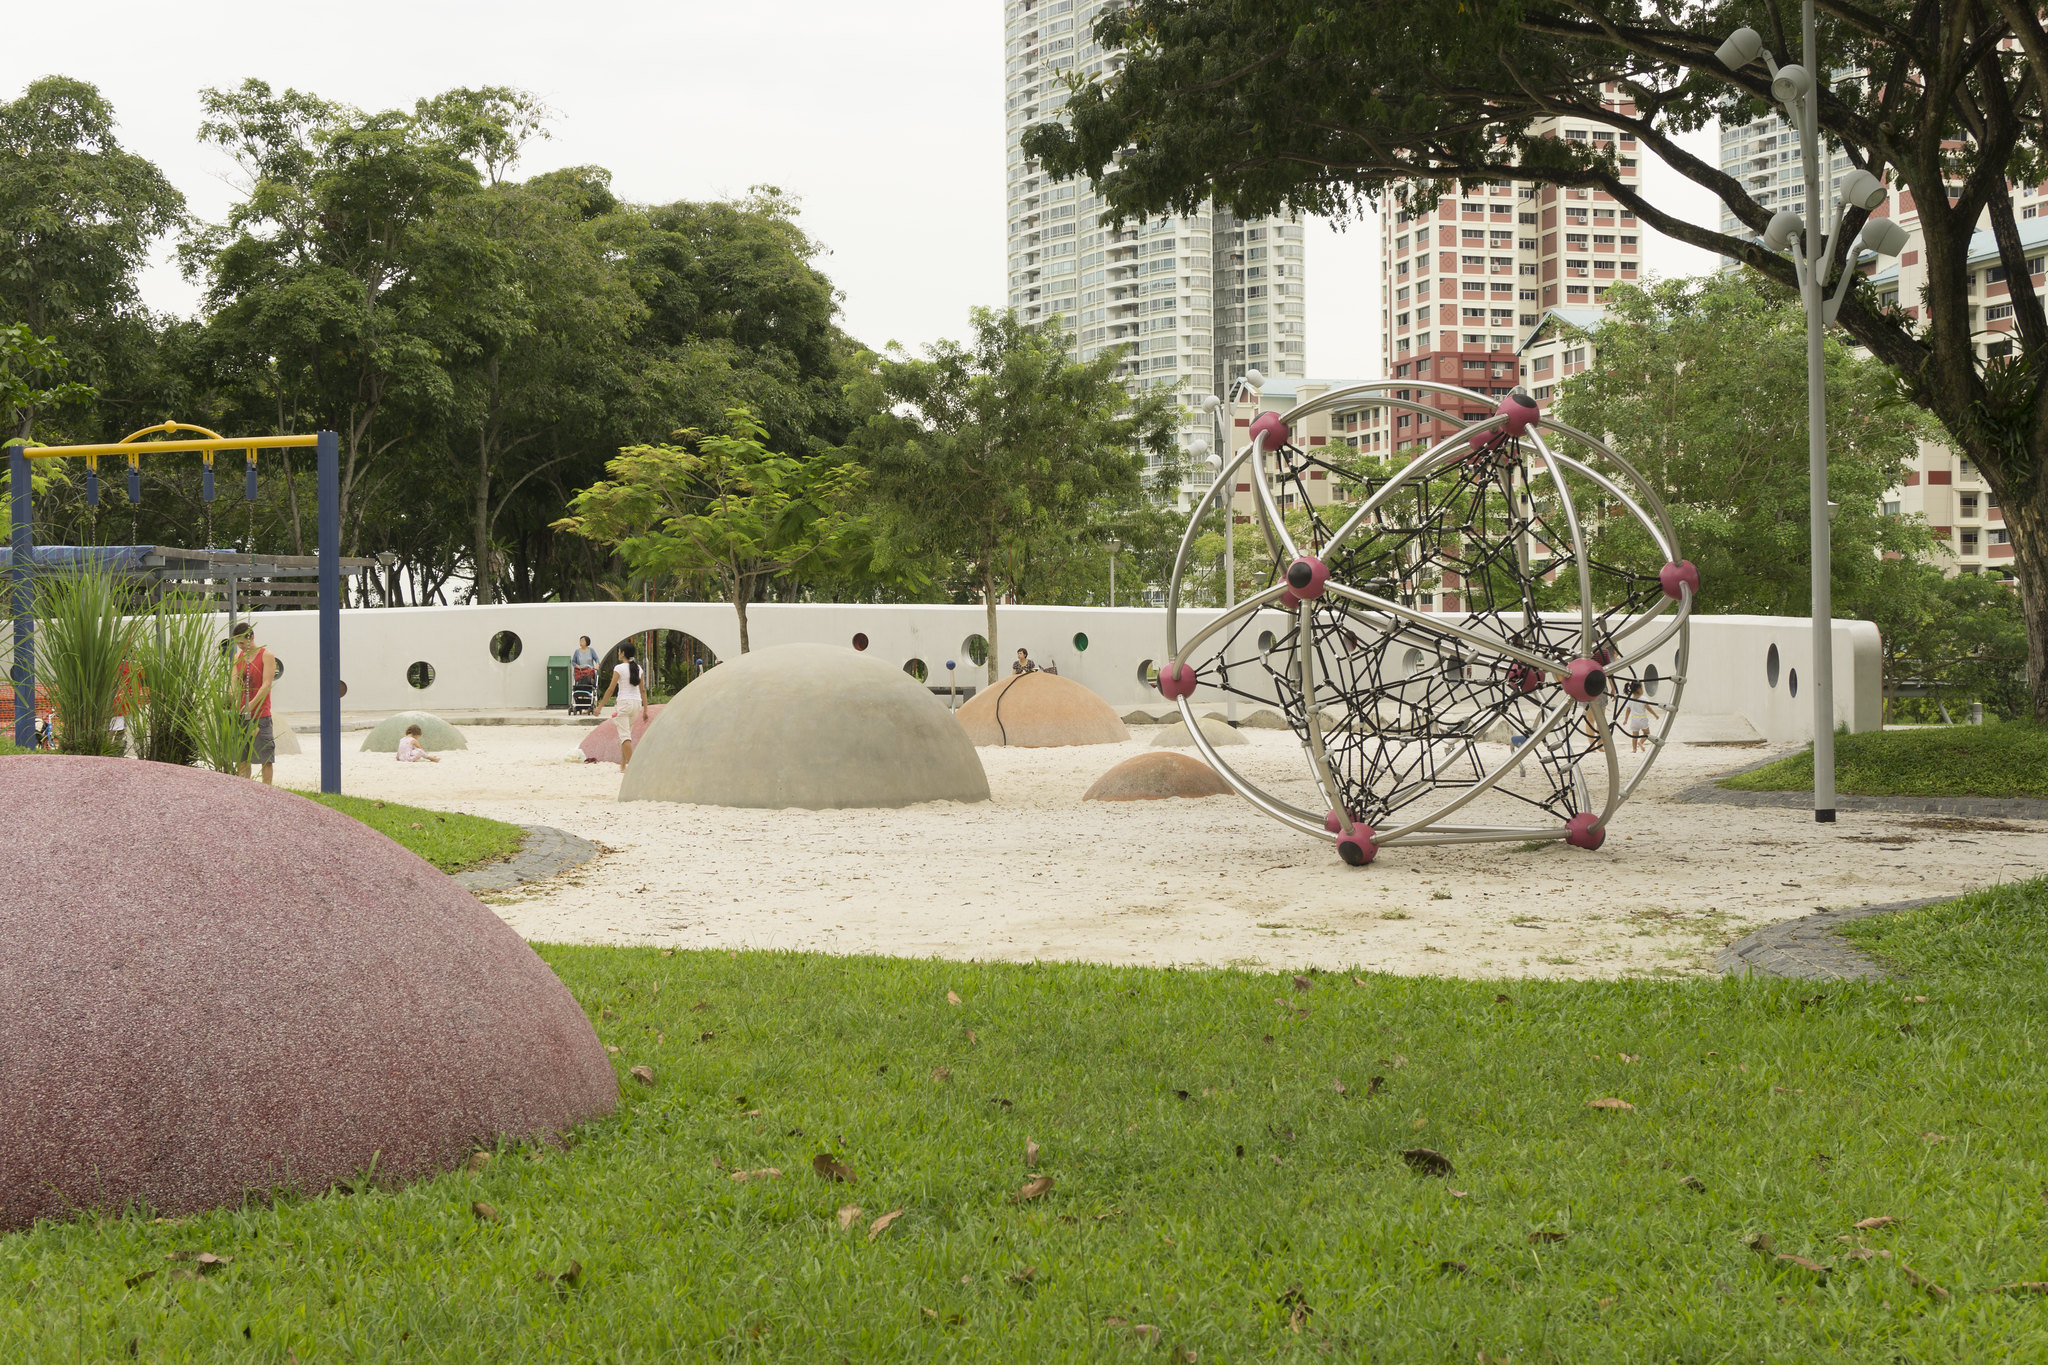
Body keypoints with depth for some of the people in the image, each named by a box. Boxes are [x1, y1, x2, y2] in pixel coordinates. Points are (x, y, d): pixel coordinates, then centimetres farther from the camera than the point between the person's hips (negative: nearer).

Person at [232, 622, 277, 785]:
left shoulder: (266, 656, -3)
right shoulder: (237, 658, 13)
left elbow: (266, 684, -12)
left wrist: (251, 704, -23)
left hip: (260, 715, -5)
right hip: (240, 715, 5)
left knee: (265, 758, -3)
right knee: (242, 757, 6)